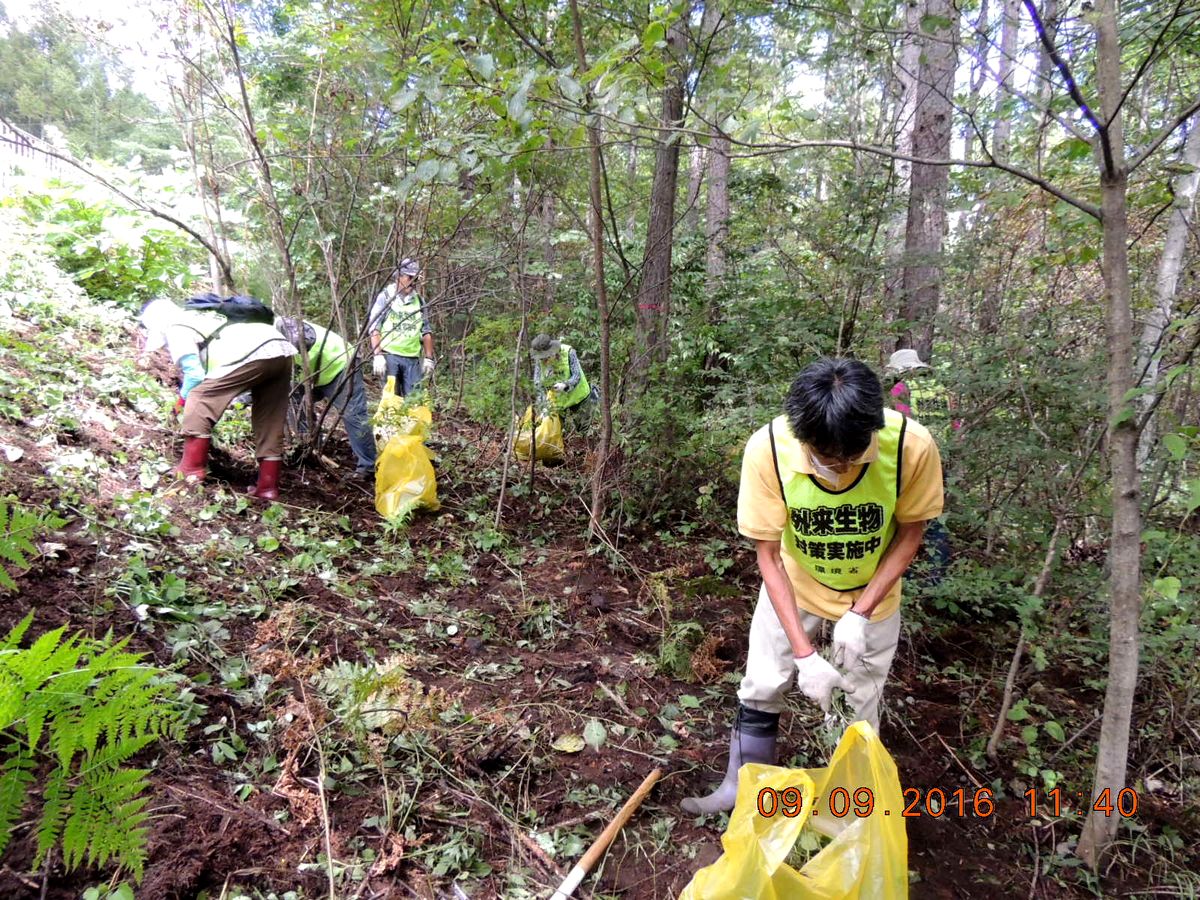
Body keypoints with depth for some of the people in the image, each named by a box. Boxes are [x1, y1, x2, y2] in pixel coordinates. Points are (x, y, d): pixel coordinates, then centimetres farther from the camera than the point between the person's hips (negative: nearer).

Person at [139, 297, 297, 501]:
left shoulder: (174, 328, 10)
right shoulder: (198, 318, 36)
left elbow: (194, 374, 0)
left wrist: (183, 398, 18)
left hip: (253, 354, -9)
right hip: (282, 349, 9)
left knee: (199, 399, 3)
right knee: (269, 424, 15)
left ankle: (191, 470, 6)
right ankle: (267, 486, 16)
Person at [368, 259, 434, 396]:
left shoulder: (419, 301, 15)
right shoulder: (385, 297, 3)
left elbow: (426, 332, 17)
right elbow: (374, 328, -3)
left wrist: (428, 358, 9)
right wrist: (378, 355, -13)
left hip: (412, 359, 4)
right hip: (389, 356, -3)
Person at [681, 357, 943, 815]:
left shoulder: (912, 446, -33)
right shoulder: (767, 449, -34)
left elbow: (910, 532, -13)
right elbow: (768, 555, -22)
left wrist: (861, 613, -21)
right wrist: (804, 654, -26)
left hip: (873, 592, 0)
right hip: (793, 585, 0)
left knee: (862, 701, 12)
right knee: (761, 688, 8)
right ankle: (741, 787, 31)